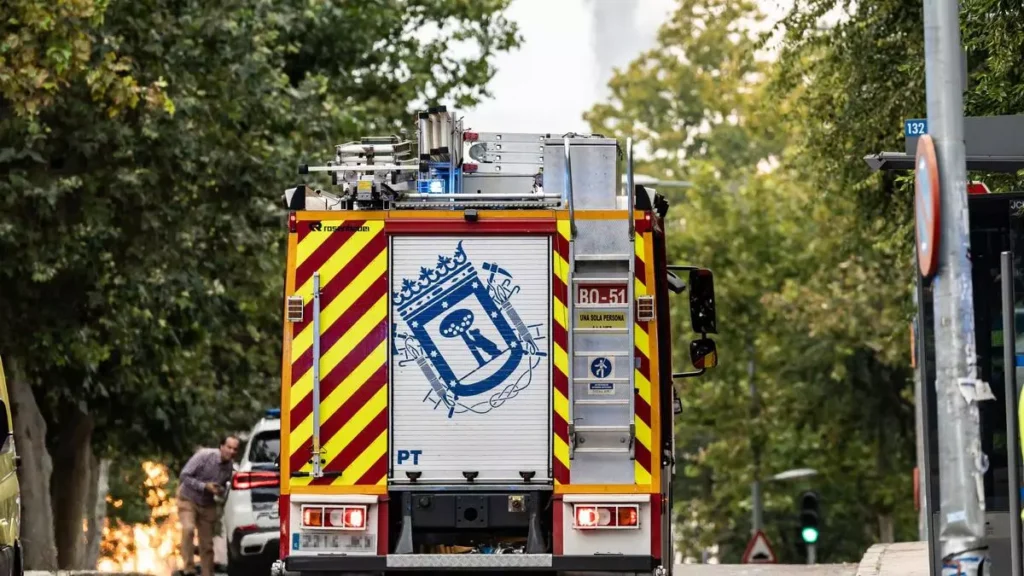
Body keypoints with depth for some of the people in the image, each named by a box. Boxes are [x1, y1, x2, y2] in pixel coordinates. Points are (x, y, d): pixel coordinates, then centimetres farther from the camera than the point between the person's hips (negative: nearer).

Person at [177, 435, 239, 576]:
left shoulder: (231, 467, -9)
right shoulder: (205, 455, -23)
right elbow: (184, 475, -21)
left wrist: (221, 491, -14)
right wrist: (205, 486, -28)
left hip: (208, 505, 5)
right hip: (188, 499, -5)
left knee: (207, 545, 7)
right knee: (188, 529, -29)